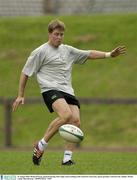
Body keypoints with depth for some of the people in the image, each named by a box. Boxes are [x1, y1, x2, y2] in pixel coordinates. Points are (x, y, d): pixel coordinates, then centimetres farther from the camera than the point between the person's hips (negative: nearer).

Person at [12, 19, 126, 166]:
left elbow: (89, 54, 23)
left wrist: (109, 55, 10)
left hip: (68, 92, 7)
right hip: (50, 89, -6)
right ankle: (41, 145, -17)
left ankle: (67, 158, -9)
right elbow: (25, 73, 6)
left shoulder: (67, 50, 20)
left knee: (76, 121, -14)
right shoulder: (40, 52, 3)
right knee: (66, 115, -31)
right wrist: (20, 96, 4)